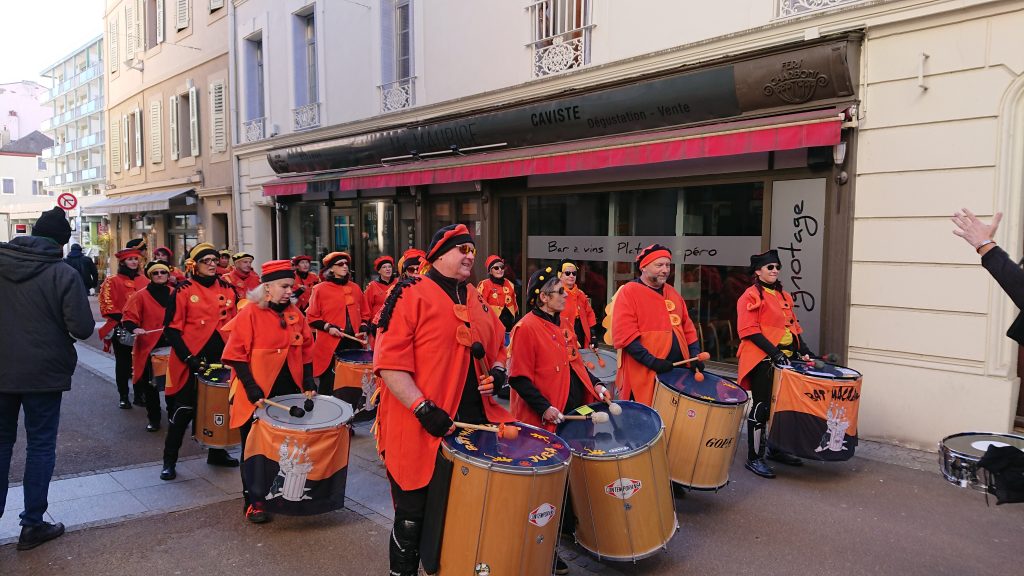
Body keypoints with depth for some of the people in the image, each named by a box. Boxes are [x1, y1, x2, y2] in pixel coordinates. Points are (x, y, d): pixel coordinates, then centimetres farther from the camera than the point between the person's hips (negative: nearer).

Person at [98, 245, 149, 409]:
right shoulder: (112, 281, -2)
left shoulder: (144, 281, 10)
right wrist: (123, 321, -17)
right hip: (121, 329, -3)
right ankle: (123, 397, 15)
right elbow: (107, 306, -8)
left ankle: (140, 395, 17)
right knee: (123, 363, 6)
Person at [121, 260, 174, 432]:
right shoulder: (141, 295, 1)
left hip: (172, 346, 2)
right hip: (149, 347, -2)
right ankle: (153, 418, 16)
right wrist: (134, 328, -22)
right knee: (150, 385, 4)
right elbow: (128, 318, -4)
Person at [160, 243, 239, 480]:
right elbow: (172, 328, -7)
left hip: (222, 360, 5)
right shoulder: (184, 290, -5)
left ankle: (217, 452, 29)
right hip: (191, 362, -4)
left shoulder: (227, 289, 8)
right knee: (183, 410, 0)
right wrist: (188, 357, -14)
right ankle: (169, 461, 14)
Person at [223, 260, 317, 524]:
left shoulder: (295, 314, 5)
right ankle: (253, 502, 21)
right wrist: (251, 387, -17)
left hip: (290, 393, 5)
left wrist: (308, 379, 3)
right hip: (258, 397, -5)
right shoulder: (249, 314, -11)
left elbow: (306, 350, 12)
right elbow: (236, 355, -11)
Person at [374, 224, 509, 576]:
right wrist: (422, 408, -23)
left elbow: (498, 347, 23)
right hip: (422, 430, -6)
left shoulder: (477, 299, 13)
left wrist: (498, 371, 1)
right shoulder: (411, 295, -9)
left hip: (475, 424, 7)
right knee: (414, 518, 8)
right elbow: (389, 362, -16)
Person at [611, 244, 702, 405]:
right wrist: (652, 361, -22)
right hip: (644, 375, -7)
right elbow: (624, 335, -18)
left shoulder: (672, 293, 15)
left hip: (678, 371, 7)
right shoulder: (629, 292, -9)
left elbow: (687, 327, 19)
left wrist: (695, 354, 3)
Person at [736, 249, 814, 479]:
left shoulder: (784, 296, 17)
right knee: (762, 407, -5)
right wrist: (774, 353, -21)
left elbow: (793, 326, 20)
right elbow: (750, 331, -15)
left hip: (784, 358, 8)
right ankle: (754, 458, 3)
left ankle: (775, 449, 30)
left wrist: (803, 350, 7)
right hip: (763, 360, -8)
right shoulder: (751, 296, -8)